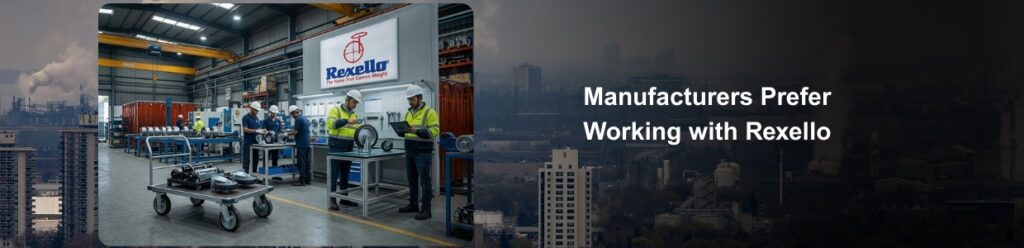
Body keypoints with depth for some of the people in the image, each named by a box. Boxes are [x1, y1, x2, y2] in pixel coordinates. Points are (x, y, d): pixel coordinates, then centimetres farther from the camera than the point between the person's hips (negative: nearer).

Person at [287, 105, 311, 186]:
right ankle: (307, 179, 15)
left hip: (301, 145, -8)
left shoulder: (298, 119, -12)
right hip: (307, 144, 8)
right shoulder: (305, 119, 15)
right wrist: (291, 132, 25)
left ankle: (302, 180, -3)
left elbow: (295, 132, -15)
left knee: (301, 163, -5)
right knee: (306, 162, 11)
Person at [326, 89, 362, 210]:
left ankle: (344, 198, 21)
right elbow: (331, 123, -22)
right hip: (337, 146, -7)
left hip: (349, 147, 7)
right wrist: (347, 121, -31)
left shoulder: (354, 114, 16)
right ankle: (332, 199, 0)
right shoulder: (335, 110, -5)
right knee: (334, 173, -4)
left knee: (345, 174, 13)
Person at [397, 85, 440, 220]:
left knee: (424, 181, -4)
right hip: (409, 151, 7)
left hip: (423, 152, -7)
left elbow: (434, 131, -16)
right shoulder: (408, 113, 16)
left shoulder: (430, 112, -8)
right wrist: (401, 131, -1)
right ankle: (413, 204, 26)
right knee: (412, 179, 14)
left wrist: (417, 131, -27)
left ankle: (426, 209, 1)